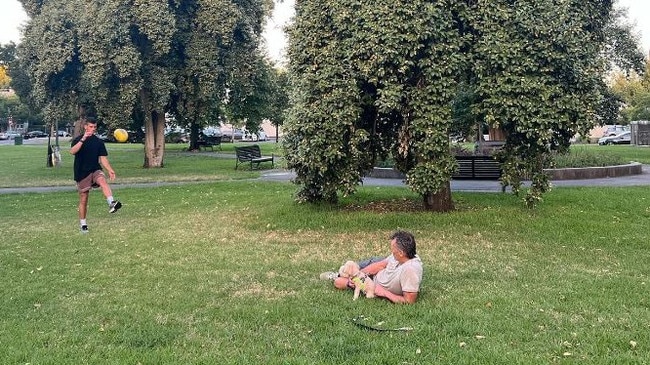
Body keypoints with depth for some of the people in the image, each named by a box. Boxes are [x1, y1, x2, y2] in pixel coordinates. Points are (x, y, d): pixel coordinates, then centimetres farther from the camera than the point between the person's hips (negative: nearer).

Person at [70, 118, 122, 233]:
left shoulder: (99, 142, 7)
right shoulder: (78, 139, -2)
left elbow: (103, 158, 5)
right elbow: (72, 151, -22)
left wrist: (110, 170, -9)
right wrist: (83, 139, -33)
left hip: (95, 170, 1)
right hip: (82, 173, -1)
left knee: (103, 181, -33)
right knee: (83, 200, 5)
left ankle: (111, 203, -53)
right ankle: (83, 224, 19)